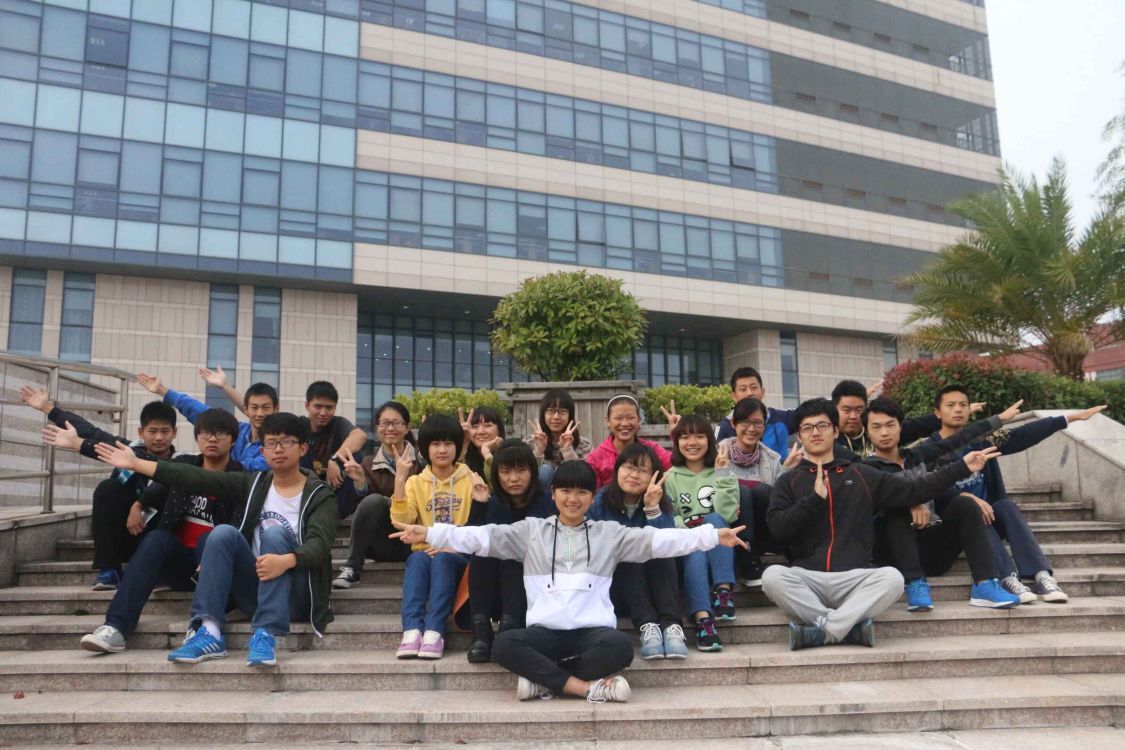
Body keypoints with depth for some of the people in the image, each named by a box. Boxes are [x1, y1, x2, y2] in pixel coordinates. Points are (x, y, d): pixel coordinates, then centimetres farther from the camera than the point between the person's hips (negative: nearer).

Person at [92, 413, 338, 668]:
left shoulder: (319, 495, -5)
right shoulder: (253, 482, 8)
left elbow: (319, 544, -21)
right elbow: (198, 479, 0)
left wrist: (286, 561, -42)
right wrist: (136, 464, -8)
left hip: (295, 596, -4)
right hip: (256, 589, 4)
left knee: (274, 533, -28)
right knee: (223, 532, -19)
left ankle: (265, 635, -36)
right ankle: (209, 633, -29)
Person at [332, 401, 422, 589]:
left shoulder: (420, 459, 0)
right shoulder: (369, 464, 6)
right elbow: (363, 506, -5)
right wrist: (360, 482, -24)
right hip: (381, 544, 2)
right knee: (373, 500, -28)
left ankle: (352, 567, -15)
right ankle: (352, 568, -20)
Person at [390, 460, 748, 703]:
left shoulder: (610, 533, 10)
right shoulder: (531, 531, 11)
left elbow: (658, 540, 3)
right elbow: (482, 537, 3)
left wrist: (714, 535, -7)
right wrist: (428, 533, -8)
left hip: (593, 630, 0)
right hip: (545, 631, 1)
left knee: (621, 646, -33)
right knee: (504, 645, -29)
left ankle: (544, 680, -18)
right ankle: (588, 686, -24)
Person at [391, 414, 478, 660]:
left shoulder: (471, 480, 7)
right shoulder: (416, 482, 11)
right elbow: (401, 521, -6)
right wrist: (400, 479, -14)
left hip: (458, 555, -1)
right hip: (425, 551, 1)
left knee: (442, 560, -34)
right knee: (417, 560, -32)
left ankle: (434, 632, -40)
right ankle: (412, 631, -42)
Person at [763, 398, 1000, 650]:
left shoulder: (861, 475, 18)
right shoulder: (789, 481, 14)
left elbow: (912, 490, 12)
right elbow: (777, 527, 1)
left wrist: (962, 467, 9)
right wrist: (815, 498, -9)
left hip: (855, 578, 1)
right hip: (807, 578, -1)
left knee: (892, 577, -30)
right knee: (772, 576, -32)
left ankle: (823, 629, -29)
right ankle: (849, 626, -25)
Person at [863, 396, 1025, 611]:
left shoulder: (917, 454, 13)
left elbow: (956, 440, 16)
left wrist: (999, 419, 18)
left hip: (931, 547, 5)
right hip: (895, 553, -4)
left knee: (963, 504, -15)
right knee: (897, 510, -29)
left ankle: (985, 585, -25)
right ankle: (915, 584, -34)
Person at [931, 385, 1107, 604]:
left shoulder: (981, 439, 9)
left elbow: (1022, 436, 2)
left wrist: (1070, 418, -5)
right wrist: (968, 498, -34)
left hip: (988, 512, 3)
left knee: (1006, 505, -26)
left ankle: (1041, 576, -38)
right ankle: (1008, 579, -44)